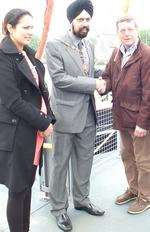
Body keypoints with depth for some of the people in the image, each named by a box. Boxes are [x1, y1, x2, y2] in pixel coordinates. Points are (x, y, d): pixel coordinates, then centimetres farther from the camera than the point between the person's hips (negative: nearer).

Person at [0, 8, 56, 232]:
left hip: (36, 129, 8)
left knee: (28, 184, 16)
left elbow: (41, 90, 15)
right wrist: (43, 123, -12)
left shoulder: (29, 55, 12)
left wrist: (49, 119, 4)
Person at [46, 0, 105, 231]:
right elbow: (59, 78, -18)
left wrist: (101, 82, 1)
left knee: (84, 160, 16)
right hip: (65, 114, -6)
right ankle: (59, 207, 23)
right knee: (60, 163, 6)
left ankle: (81, 199, 35)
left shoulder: (89, 45, 12)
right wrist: (93, 84, -17)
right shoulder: (54, 45, -9)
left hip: (88, 114, 7)